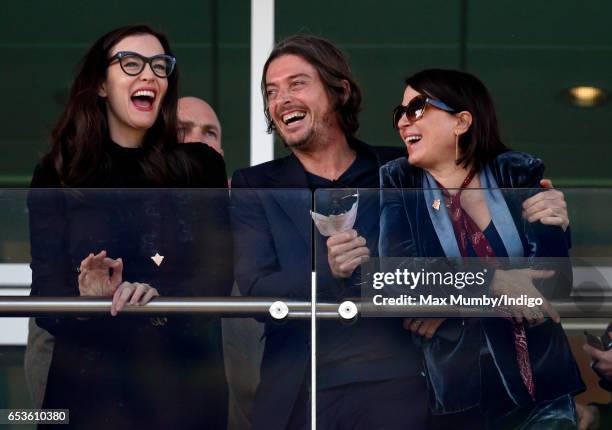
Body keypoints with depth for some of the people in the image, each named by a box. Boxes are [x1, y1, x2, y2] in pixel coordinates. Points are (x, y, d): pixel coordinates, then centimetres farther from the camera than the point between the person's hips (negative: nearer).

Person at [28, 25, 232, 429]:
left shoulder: (201, 166, 4)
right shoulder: (57, 175, 2)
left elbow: (219, 274, -5)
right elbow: (46, 294, -3)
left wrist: (159, 295, -24)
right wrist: (86, 301, -25)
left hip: (186, 385, 1)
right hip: (91, 385, 0)